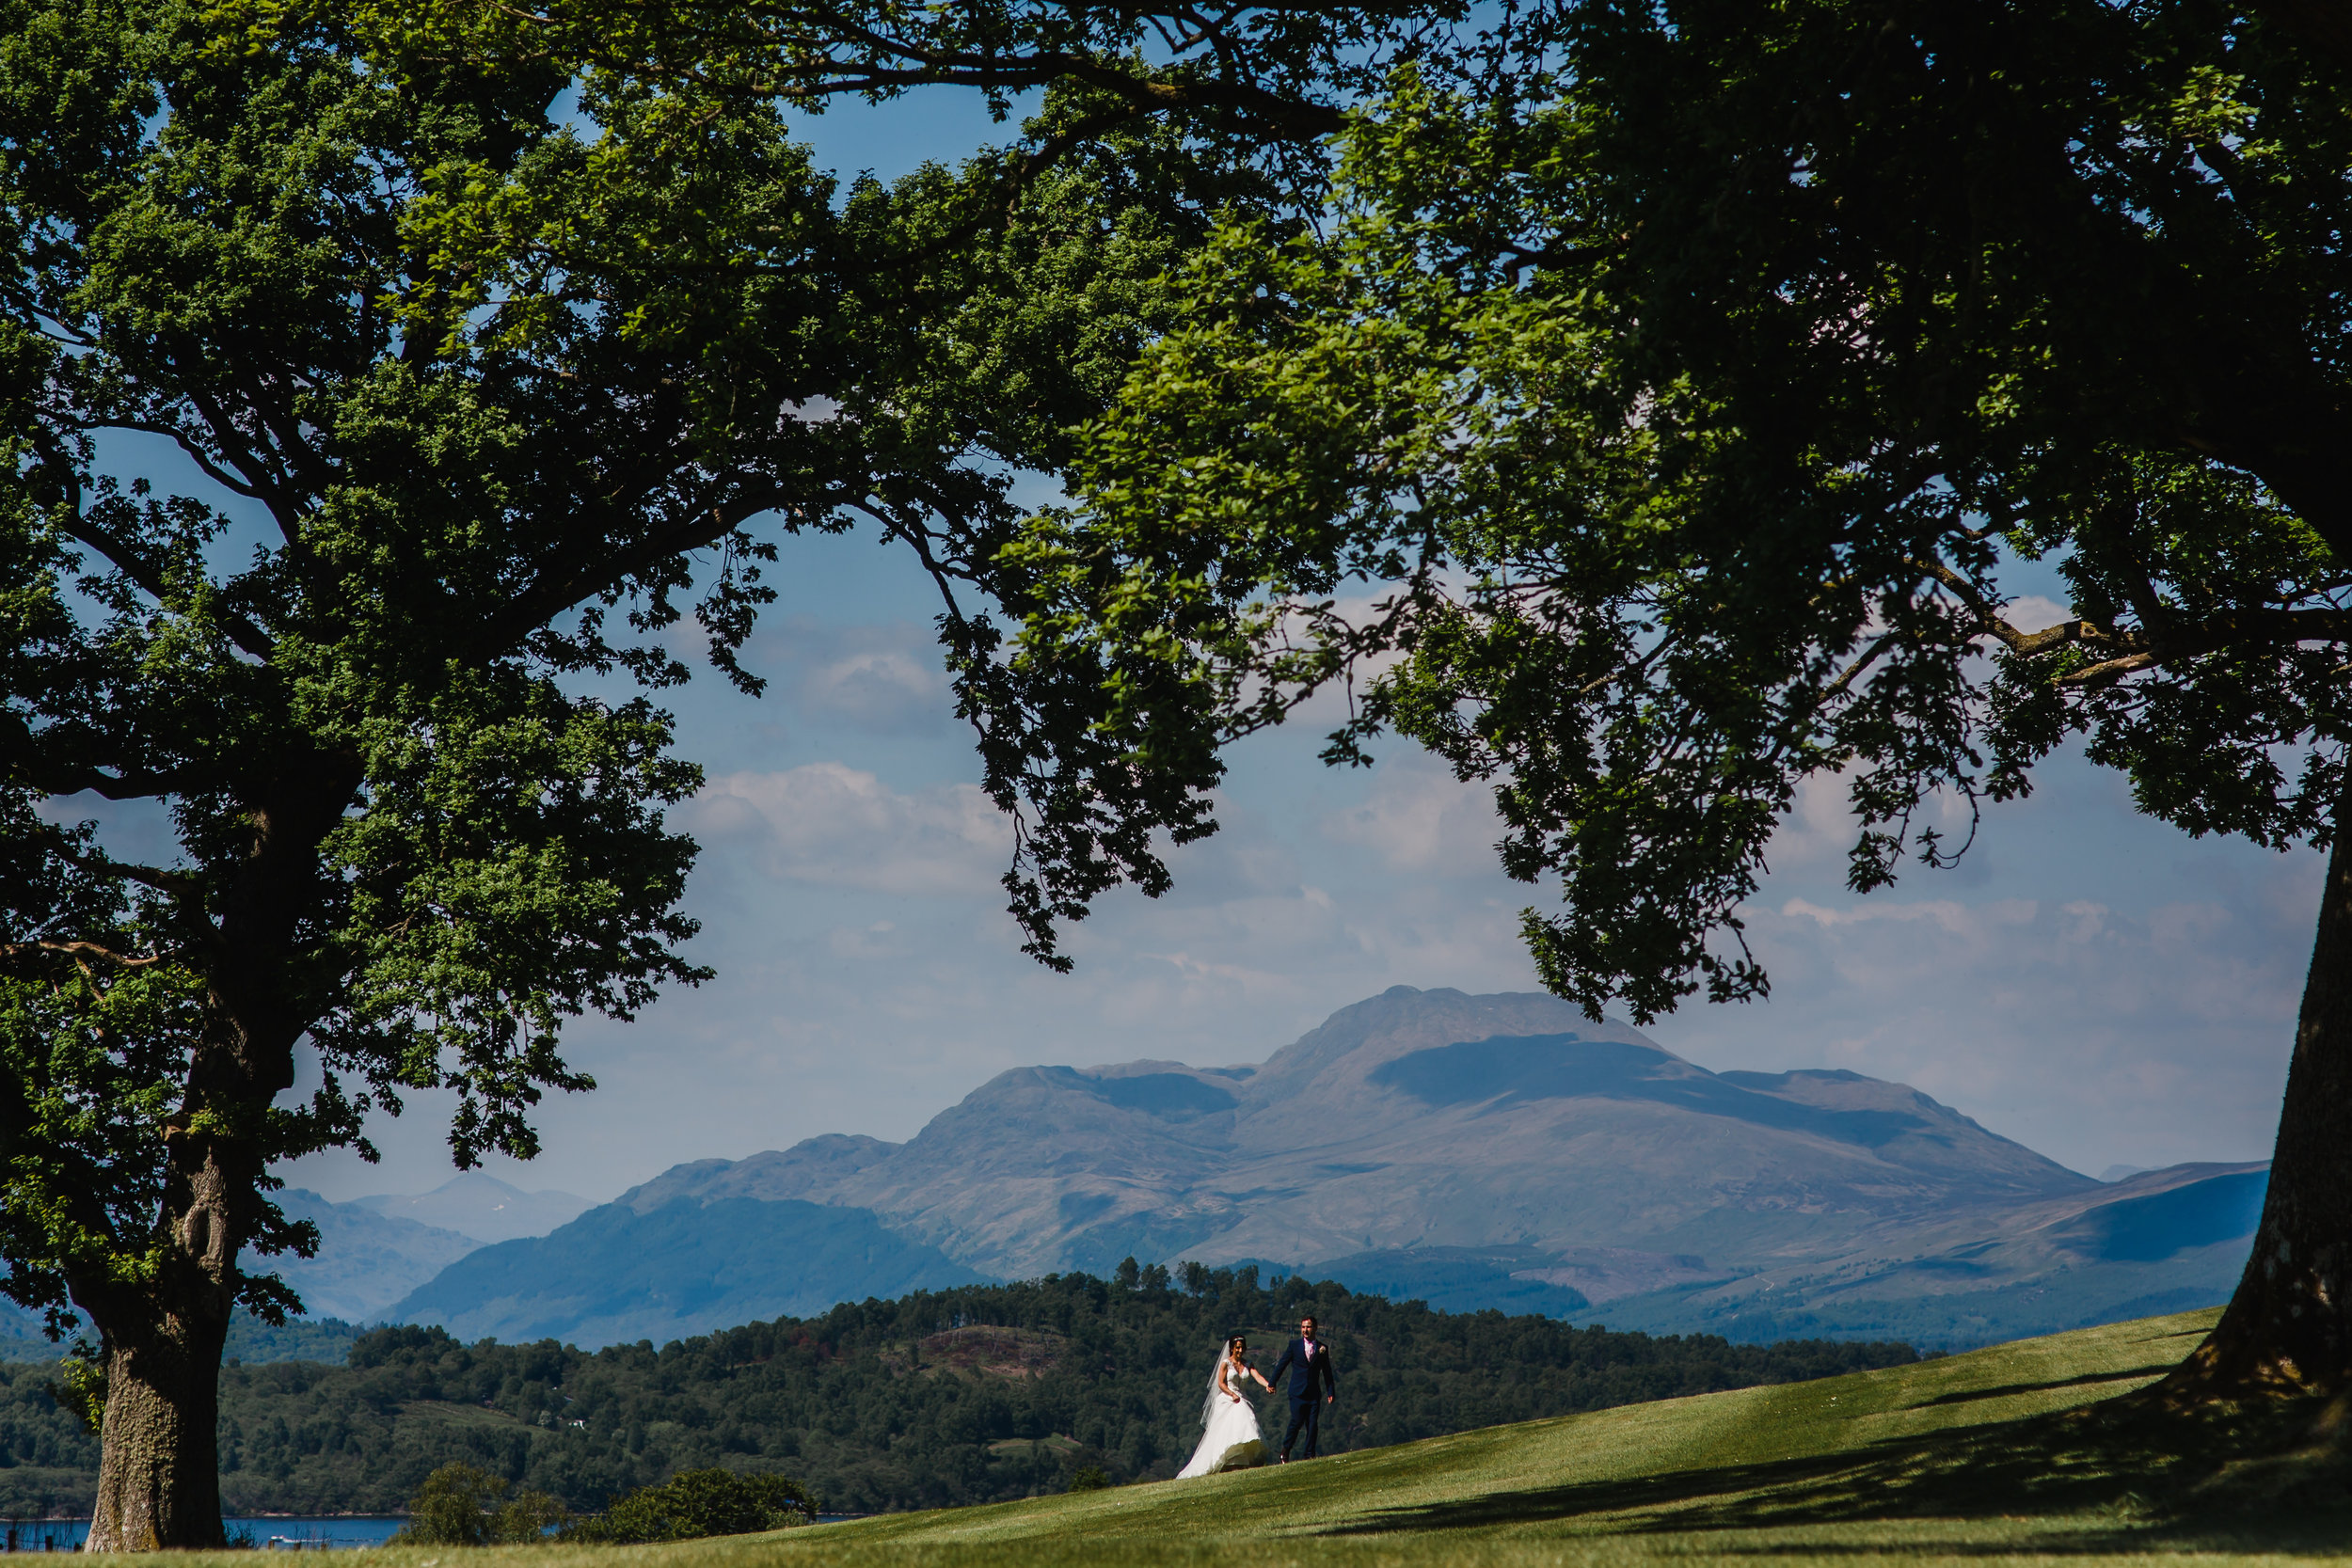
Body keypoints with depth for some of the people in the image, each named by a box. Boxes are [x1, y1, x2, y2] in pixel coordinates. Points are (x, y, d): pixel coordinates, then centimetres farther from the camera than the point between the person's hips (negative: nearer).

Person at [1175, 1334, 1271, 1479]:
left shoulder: (1247, 1364, 11)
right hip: (1226, 1401, -5)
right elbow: (1221, 1383, -5)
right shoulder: (1226, 1363, -1)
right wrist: (1232, 1395, -20)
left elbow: (1258, 1376, -4)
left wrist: (1267, 1385, -24)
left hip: (1241, 1401, 5)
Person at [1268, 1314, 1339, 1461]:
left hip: (1314, 1393, 2)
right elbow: (1281, 1365, 8)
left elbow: (1327, 1372, 14)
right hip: (1298, 1392, -2)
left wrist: (1331, 1392, 10)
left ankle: (1309, 1455, 4)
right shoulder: (1294, 1345, 4)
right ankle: (1286, 1449, 8)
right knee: (1297, 1421, -12)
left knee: (1313, 1425, -4)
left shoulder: (1322, 1348, 9)